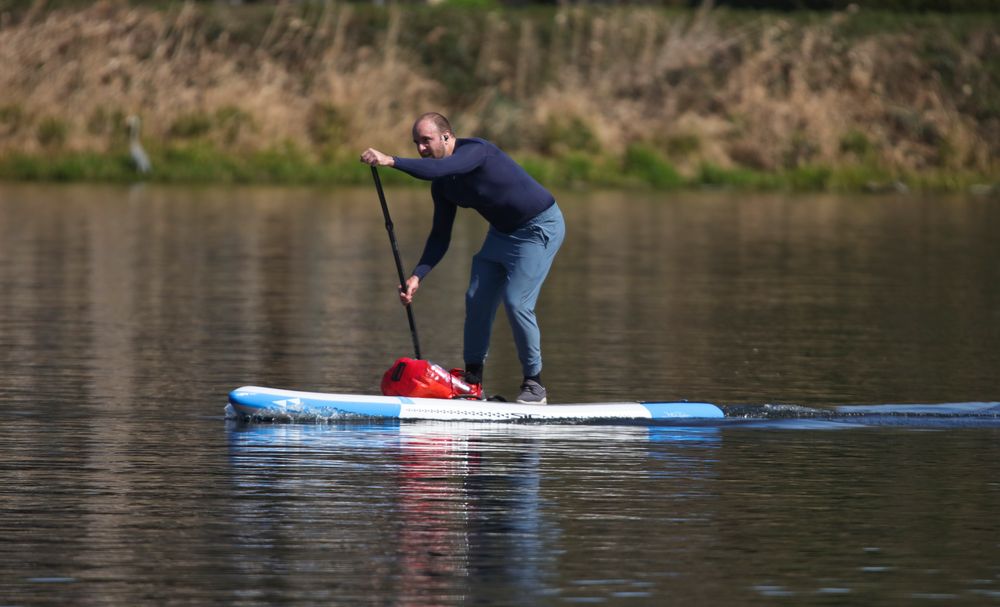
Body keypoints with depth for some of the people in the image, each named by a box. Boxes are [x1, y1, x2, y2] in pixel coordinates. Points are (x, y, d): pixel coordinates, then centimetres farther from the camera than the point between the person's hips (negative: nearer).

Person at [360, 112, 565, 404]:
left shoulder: (475, 150, -25)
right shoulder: (442, 186, 0)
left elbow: (437, 170, -45)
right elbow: (440, 237, 3)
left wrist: (390, 160, -47)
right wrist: (417, 276, -10)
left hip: (540, 227, -9)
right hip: (502, 231, 9)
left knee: (516, 303, -16)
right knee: (477, 300, 2)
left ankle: (534, 384, -4)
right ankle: (472, 380, 13)